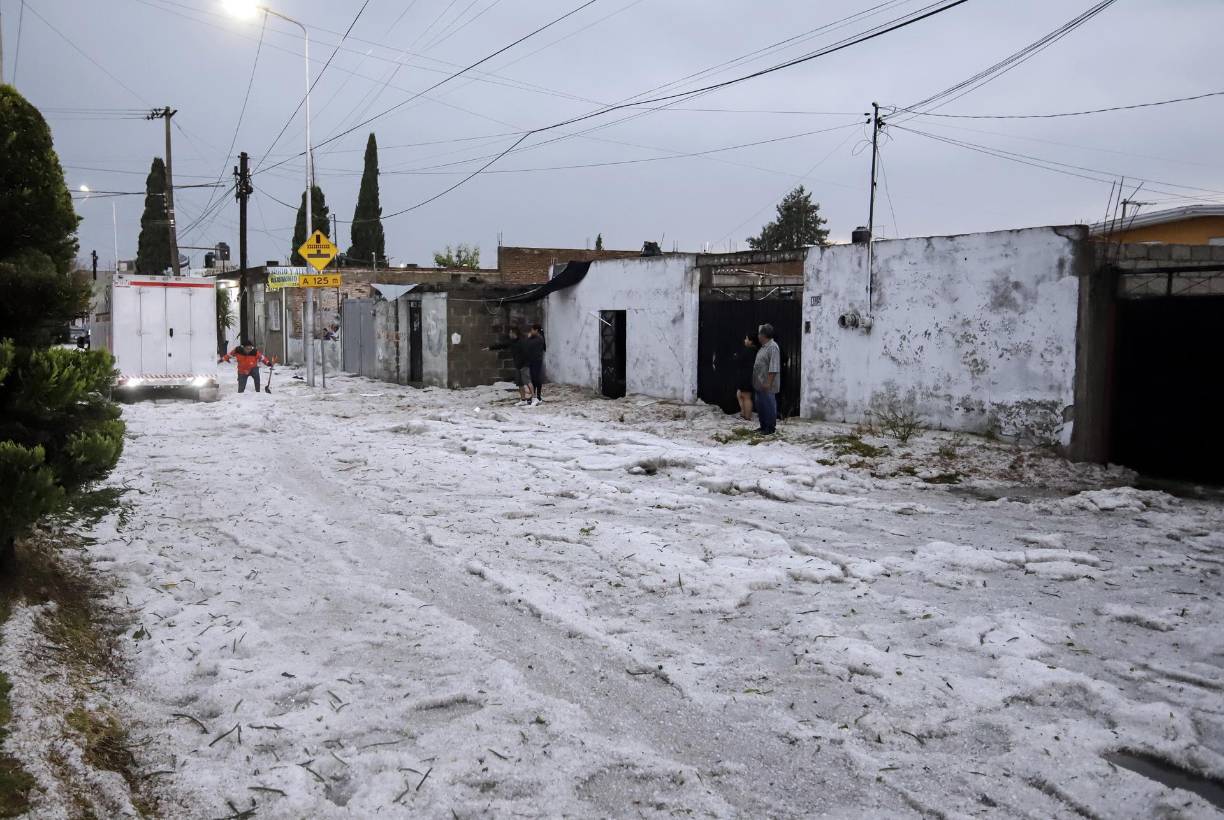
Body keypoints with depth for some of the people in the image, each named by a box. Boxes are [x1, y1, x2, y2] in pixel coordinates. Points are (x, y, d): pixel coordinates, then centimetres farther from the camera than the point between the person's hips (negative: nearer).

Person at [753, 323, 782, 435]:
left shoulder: (773, 347, -16)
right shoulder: (763, 347, 15)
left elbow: (773, 368, -22)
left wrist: (768, 383, -24)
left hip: (767, 385, -10)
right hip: (760, 384, 10)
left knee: (769, 406, -2)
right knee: (760, 406, 15)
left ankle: (771, 428, 6)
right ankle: (763, 426, 25)